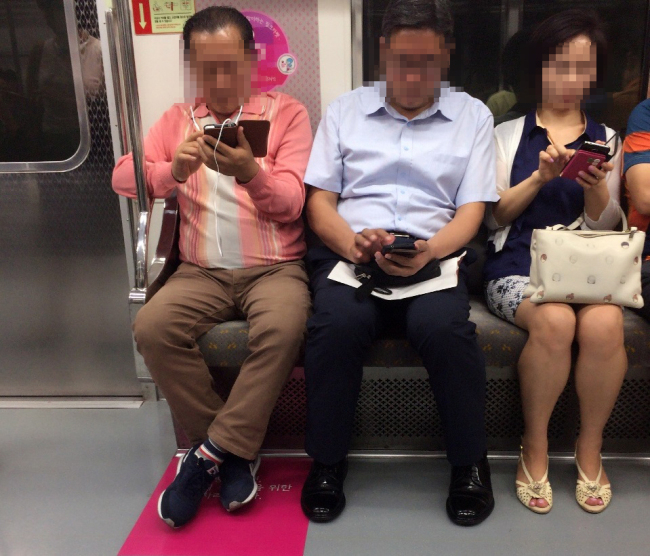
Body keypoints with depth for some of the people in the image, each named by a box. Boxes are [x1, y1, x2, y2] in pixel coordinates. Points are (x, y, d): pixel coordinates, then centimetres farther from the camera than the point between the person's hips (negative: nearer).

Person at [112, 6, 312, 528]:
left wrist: (249, 173, -24)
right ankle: (236, 451, -7)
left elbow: (290, 204, -4)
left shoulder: (287, 113, 6)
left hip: (275, 267, -2)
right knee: (152, 327, -24)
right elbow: (124, 178, 3)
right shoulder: (177, 119, 16)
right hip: (202, 271, 3)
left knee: (283, 328, -33)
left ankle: (212, 452, -13)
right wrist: (174, 170, -17)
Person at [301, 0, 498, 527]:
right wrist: (353, 242, -12)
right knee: (337, 324, -31)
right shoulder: (345, 109, 17)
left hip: (435, 255, 0)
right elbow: (319, 200, 10)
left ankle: (470, 462, -5)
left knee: (444, 327, -32)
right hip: (350, 250, 1)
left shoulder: (472, 115, 15)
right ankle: (327, 462, -7)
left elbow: (471, 211, 6)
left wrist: (428, 252, -15)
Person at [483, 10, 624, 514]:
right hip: (518, 262, -1)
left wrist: (596, 187, -8)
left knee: (604, 324, -31)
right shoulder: (508, 135, 16)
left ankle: (590, 450, -7)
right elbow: (497, 215, 6)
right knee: (555, 321, -33)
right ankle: (534, 449, -11)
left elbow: (604, 228, 12)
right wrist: (541, 176, -8)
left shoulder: (606, 139, 20)